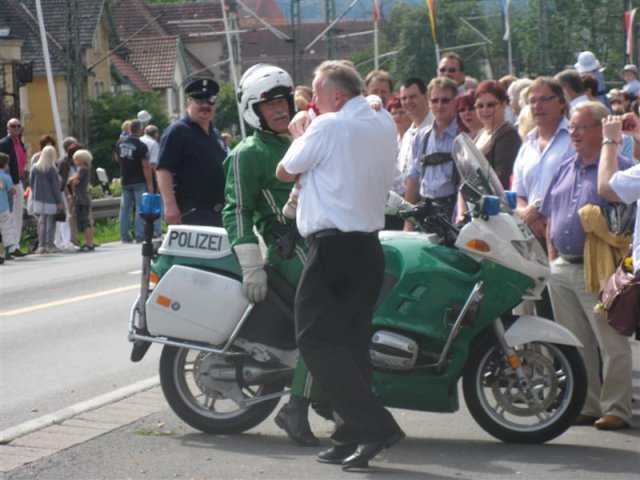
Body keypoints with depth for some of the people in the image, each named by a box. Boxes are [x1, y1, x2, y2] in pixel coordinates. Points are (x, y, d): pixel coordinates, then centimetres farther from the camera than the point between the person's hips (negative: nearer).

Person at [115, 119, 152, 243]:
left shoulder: (120, 144, 2)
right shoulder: (141, 146, -15)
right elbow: (146, 166, -17)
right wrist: (150, 184, -14)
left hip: (125, 182, 5)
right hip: (139, 182, -5)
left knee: (125, 208, 7)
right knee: (140, 208, -2)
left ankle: (125, 236, 8)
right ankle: (139, 236, -5)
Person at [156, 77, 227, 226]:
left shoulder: (215, 134, 20)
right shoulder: (177, 132, -7)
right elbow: (163, 170, -15)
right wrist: (170, 205, -24)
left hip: (218, 212, 9)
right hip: (191, 212, -9)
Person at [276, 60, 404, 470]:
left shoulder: (329, 127, -11)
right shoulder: (385, 125, 11)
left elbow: (285, 172, 0)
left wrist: (301, 139, 16)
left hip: (334, 248, -8)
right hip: (370, 247, 8)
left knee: (317, 340, -6)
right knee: (353, 342, 11)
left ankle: (375, 425, -16)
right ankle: (353, 438, 11)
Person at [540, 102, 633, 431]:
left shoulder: (620, 167, -7)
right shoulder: (565, 169, 16)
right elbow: (550, 217, 22)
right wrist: (553, 256, 13)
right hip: (562, 268, 7)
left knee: (611, 343, -3)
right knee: (576, 344, 11)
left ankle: (616, 408, 2)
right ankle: (586, 406, 19)